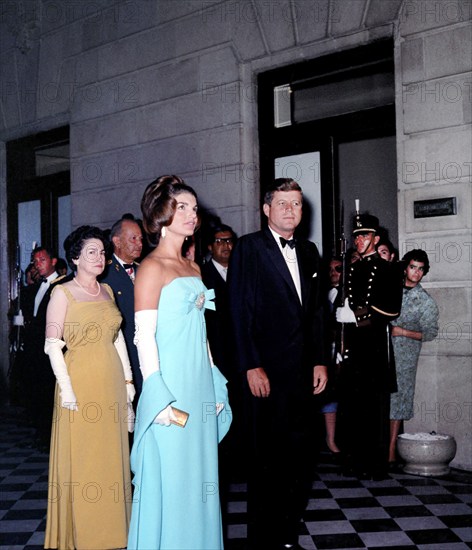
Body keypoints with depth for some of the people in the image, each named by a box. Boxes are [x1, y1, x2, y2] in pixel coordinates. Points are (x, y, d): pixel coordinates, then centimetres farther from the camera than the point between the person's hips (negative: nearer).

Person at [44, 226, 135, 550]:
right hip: (81, 382, -6)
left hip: (112, 383, 6)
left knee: (112, 455, 12)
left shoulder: (107, 291, 12)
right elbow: (53, 345, -10)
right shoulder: (63, 292, -5)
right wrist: (66, 389, -16)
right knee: (81, 457, 1)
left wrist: (128, 380, 9)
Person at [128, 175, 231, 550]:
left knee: (198, 474, 14)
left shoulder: (193, 268, 14)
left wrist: (215, 388, 14)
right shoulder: (152, 267, -9)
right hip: (171, 389, -7)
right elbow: (144, 337, -14)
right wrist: (160, 400, -19)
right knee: (170, 478, 1)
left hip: (199, 388, 7)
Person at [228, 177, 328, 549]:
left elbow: (316, 311, 16)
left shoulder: (308, 252, 14)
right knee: (266, 460, 4)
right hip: (266, 371, -6)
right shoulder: (249, 248, -4)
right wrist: (252, 367, -15)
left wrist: (320, 361, 10)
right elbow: (240, 310, -10)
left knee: (299, 457, 11)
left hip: (303, 372, 6)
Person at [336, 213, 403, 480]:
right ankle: (354, 461, 14)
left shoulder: (388, 269, 0)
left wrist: (356, 316, -12)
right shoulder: (352, 269, 18)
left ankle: (377, 465, 5)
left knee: (375, 406, -2)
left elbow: (390, 310, -9)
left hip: (375, 345, -5)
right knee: (350, 404, 4)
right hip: (352, 345, 5)